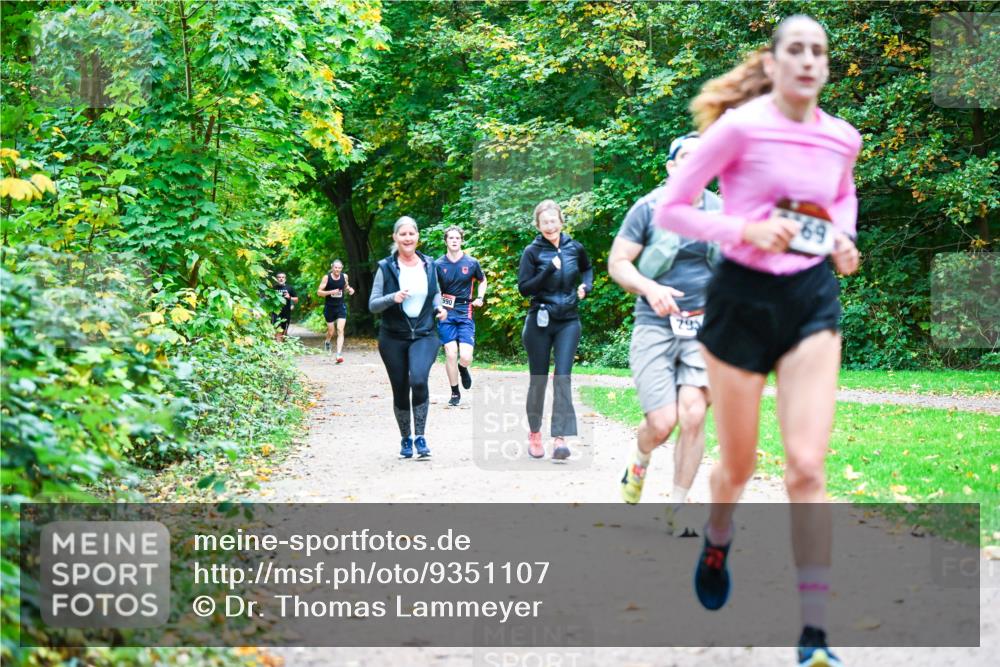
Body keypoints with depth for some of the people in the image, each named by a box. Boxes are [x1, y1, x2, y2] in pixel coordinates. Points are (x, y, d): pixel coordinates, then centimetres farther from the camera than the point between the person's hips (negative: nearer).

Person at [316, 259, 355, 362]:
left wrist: (349, 289, -5)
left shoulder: (344, 276, -2)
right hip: (329, 307, -1)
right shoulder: (327, 277, -10)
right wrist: (331, 292, -25)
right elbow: (319, 292, -9)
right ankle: (327, 342, 46)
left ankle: (339, 354, -16)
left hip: (341, 307, 1)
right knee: (331, 331, 11)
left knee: (340, 330, -12)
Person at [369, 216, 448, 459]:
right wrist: (392, 298, -22)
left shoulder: (429, 265, 4)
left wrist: (439, 307, 0)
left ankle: (420, 437, -12)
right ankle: (406, 439, 27)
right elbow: (372, 305, -4)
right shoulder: (386, 268, -4)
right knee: (400, 391, 6)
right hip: (393, 338, 0)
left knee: (419, 380, -23)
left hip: (424, 335, 0)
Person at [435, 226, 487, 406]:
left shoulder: (472, 263, 4)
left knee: (465, 357, -11)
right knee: (451, 354, -8)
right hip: (446, 313, 0)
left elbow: (482, 281, 22)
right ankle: (455, 393, 10)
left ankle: (463, 369, 27)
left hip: (465, 314, 0)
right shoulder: (438, 265, 2)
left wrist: (480, 298, 7)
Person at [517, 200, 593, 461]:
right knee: (538, 380, 6)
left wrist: (586, 285, 5)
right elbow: (523, 288, -9)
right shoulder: (532, 251, -5)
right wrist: (549, 270, -19)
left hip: (568, 322, 1)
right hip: (540, 322, -1)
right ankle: (534, 433, 25)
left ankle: (560, 439, -15)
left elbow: (588, 268, 25)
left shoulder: (575, 248, 4)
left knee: (562, 377, -11)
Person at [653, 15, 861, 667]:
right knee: (738, 464, 10)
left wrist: (844, 235, 5)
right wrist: (744, 230, -20)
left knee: (808, 467, -9)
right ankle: (717, 543, 47)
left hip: (812, 297, 2)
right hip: (743, 296, -2)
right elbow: (670, 208, -7)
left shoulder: (843, 138, 3)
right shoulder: (741, 128, -11)